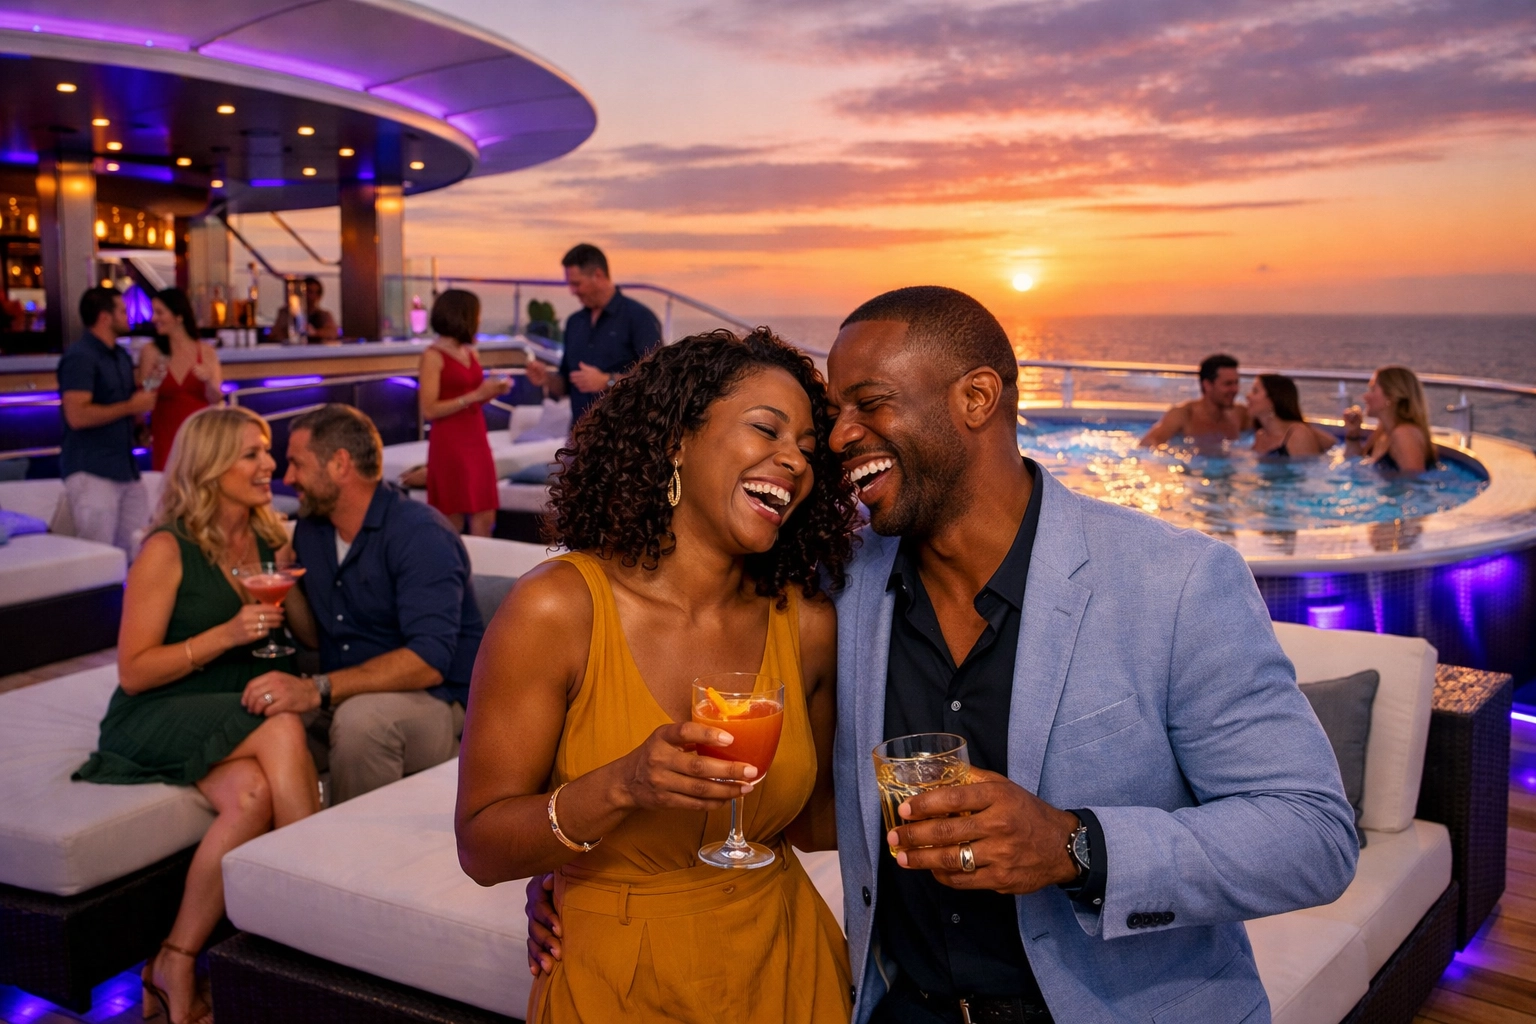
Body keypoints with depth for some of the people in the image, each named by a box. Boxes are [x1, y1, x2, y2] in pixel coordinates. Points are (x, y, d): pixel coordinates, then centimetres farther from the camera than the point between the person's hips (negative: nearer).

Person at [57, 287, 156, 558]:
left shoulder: (122, 357, 18)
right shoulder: (79, 357, -10)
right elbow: (77, 415, -21)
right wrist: (131, 406, -14)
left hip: (126, 469, 8)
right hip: (91, 472, -8)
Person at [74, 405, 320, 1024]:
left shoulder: (271, 541, 10)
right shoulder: (168, 552, -8)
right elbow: (133, 672, -10)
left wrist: (289, 590, -5)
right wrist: (227, 634, -20)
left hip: (234, 721, 5)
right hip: (156, 721, -5)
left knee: (253, 796, -30)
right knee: (282, 730, -33)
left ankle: (176, 963, -18)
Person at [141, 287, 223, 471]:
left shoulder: (207, 352, 3)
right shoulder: (152, 352, 1)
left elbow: (215, 400, 2)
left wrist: (209, 381, -16)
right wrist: (152, 383, -15)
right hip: (165, 436, 0)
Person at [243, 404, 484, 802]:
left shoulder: (420, 533, -15)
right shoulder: (309, 530, 9)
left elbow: (429, 660, -27)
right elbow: (318, 636, 14)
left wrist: (317, 689, -34)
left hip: (439, 703, -6)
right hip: (345, 701, 6)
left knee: (361, 716, -34)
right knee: (261, 714, -17)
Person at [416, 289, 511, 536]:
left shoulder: (471, 353, 12)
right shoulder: (433, 356, -9)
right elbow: (429, 410, -16)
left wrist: (493, 391, 2)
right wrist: (475, 395, -19)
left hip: (477, 439, 7)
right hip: (449, 444, -7)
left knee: (485, 517, 4)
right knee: (452, 522, -2)